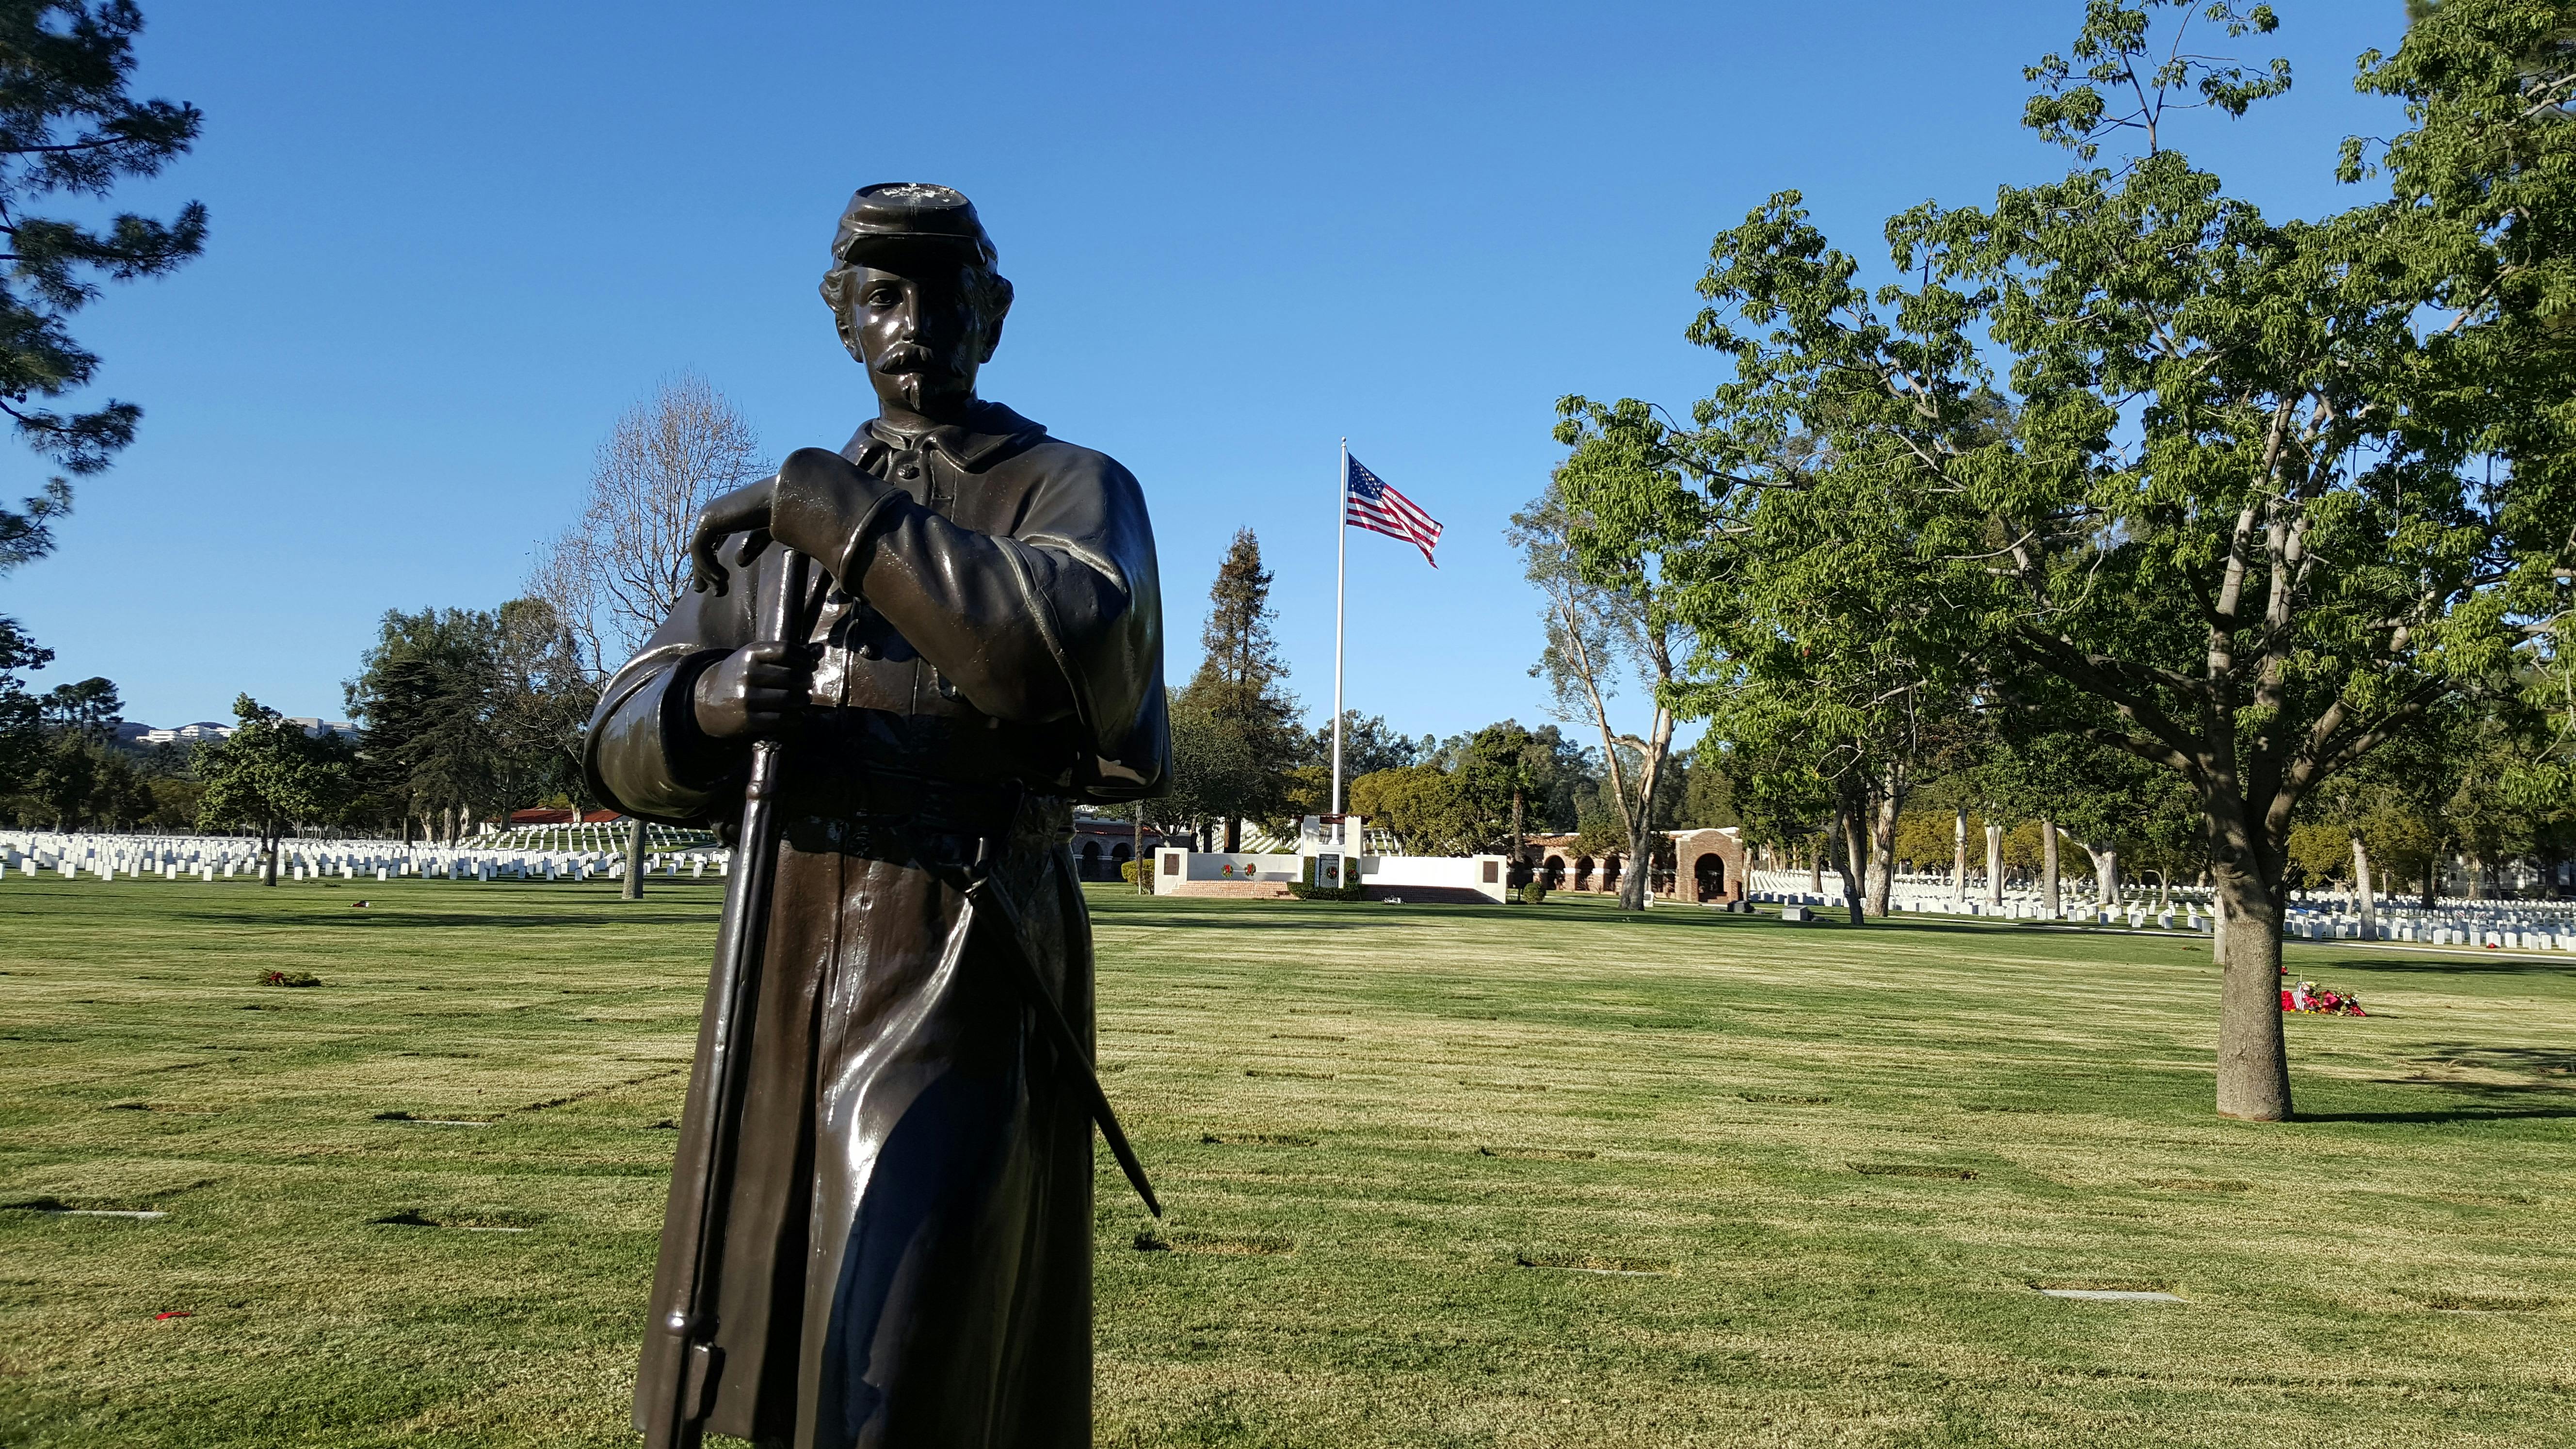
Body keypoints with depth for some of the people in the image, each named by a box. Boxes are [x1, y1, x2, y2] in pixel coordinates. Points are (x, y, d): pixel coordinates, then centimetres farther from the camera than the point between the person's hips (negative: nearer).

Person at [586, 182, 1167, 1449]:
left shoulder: (1073, 490, 2)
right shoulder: (779, 513, 17)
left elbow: (1088, 656, -22)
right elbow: (625, 745, 10)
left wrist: (847, 518, -20)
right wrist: (702, 705, -14)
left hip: (963, 977, -6)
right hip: (784, 978, 6)